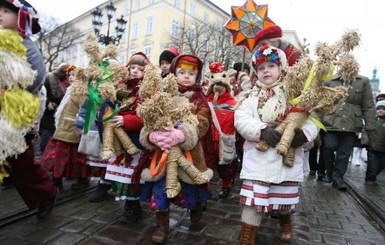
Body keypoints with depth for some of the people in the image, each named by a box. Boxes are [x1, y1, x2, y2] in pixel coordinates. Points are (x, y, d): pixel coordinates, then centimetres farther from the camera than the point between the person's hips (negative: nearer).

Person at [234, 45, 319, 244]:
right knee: (254, 197, -2)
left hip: (287, 156, 2)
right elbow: (240, 118, -12)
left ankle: (285, 221, 53)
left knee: (286, 196, 20)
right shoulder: (253, 97, 1)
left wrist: (305, 133, -20)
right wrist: (261, 130, -25)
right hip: (259, 156, -2)